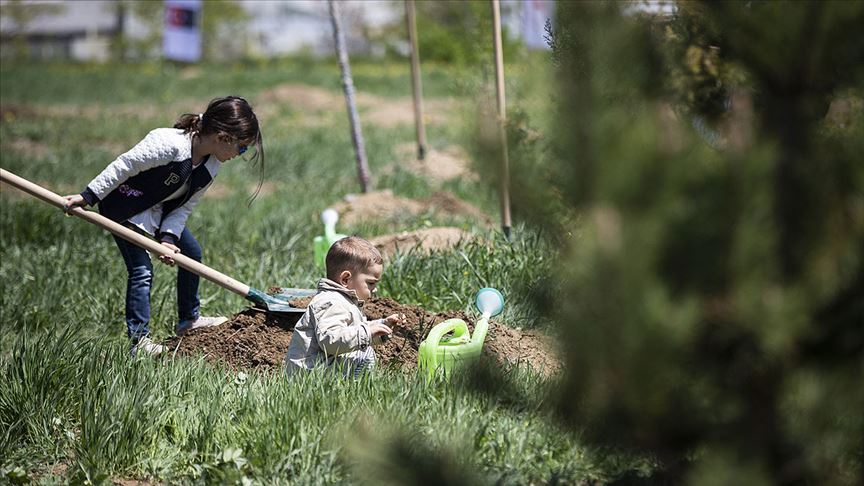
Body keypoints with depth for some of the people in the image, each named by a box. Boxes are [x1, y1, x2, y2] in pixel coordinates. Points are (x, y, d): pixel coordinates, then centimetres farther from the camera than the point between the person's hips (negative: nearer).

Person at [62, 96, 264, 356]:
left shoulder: (212, 165, -10)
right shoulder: (168, 144, -36)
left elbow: (185, 207, -5)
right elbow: (123, 167, -29)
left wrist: (169, 237, -19)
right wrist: (87, 197, -25)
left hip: (162, 211, 9)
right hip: (125, 209, -9)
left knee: (191, 252, 14)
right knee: (142, 271, -15)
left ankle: (189, 319, 32)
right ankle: (139, 339, -10)